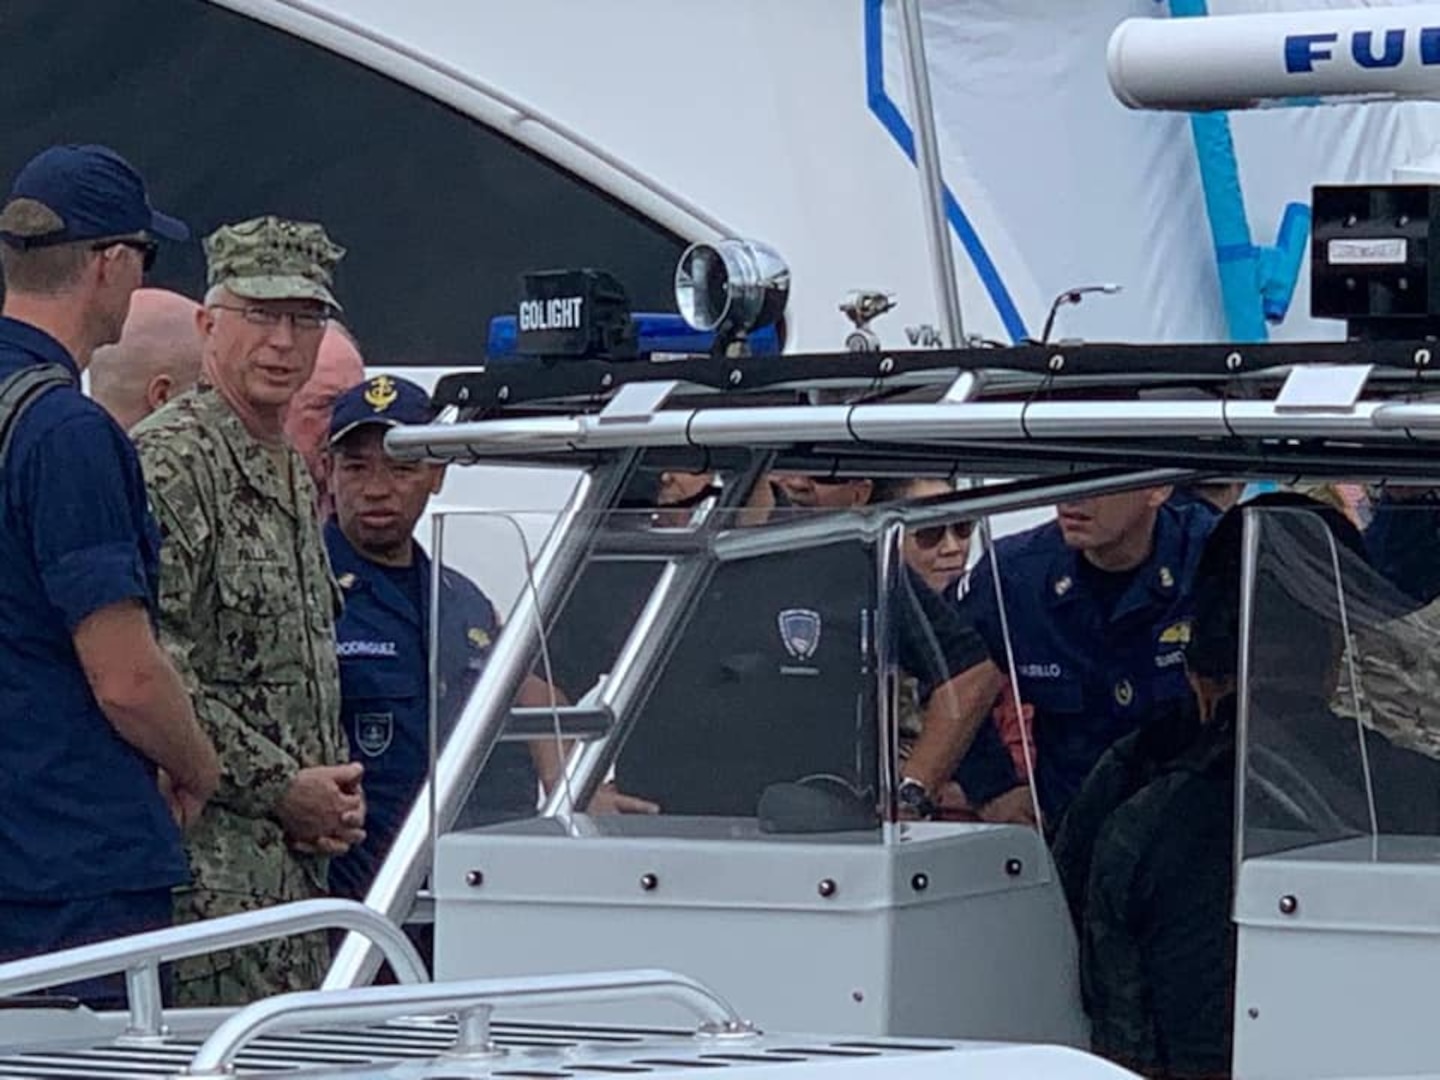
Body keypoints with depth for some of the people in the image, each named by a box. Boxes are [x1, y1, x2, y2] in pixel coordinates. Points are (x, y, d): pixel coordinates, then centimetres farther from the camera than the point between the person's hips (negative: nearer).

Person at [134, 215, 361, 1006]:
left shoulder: (295, 477, 20)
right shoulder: (167, 464, -11)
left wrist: (336, 788, 10)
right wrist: (282, 788, -14)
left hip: (298, 858, 9)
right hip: (212, 871, -9)